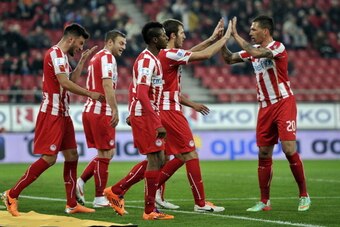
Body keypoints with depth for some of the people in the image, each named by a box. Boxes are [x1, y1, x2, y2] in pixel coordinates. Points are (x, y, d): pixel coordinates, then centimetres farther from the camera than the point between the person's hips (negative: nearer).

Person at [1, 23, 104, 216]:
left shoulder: (62, 56, 17)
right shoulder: (55, 54, -14)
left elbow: (72, 81, 23)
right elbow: (65, 83, -22)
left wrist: (82, 61, 20)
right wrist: (91, 94, -16)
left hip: (62, 114, 10)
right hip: (52, 114, -10)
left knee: (72, 155, 8)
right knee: (49, 158, -12)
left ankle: (72, 204, 12)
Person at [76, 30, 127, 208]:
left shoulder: (96, 57, 20)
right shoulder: (107, 57, -9)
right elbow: (107, 85, -20)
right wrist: (115, 110, -23)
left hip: (90, 110, 9)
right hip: (101, 112, -9)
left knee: (107, 152, 15)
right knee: (105, 154, -3)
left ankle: (81, 182, 6)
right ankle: (99, 199, 0)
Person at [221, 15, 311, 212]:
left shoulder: (278, 47, -13)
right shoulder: (254, 49, 9)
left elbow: (256, 52, -30)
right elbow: (229, 59, 15)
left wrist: (236, 35, -23)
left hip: (283, 103, -7)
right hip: (265, 107, 7)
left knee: (289, 149, -13)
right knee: (264, 154, 3)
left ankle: (304, 196, 0)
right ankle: (264, 202, 9)